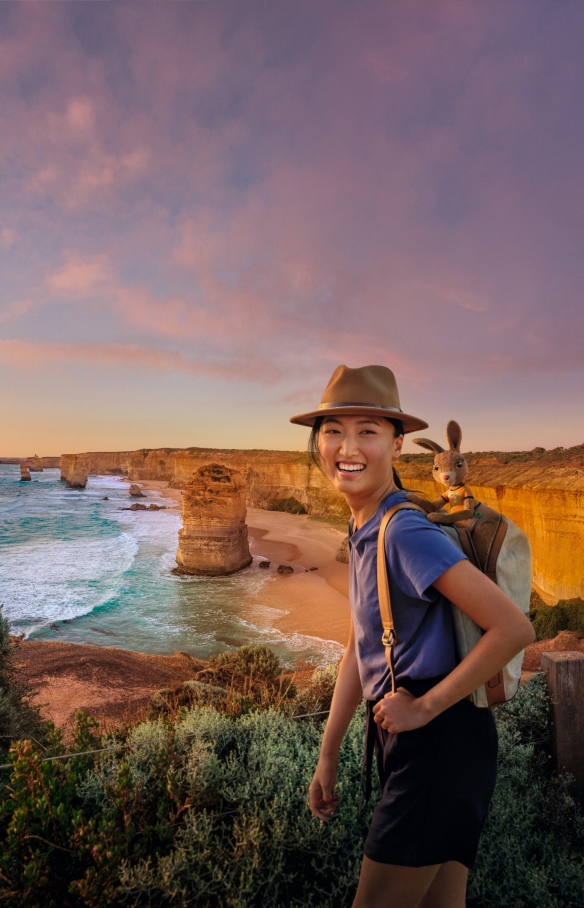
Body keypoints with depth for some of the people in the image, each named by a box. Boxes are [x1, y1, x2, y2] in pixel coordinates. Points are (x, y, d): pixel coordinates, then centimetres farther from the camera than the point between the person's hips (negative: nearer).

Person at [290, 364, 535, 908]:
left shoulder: (406, 532, -22)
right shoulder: (363, 532, 7)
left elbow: (513, 629, -26)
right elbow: (358, 650, 11)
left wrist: (425, 706, -16)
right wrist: (328, 755, 12)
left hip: (440, 741, -8)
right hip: (407, 741, 8)